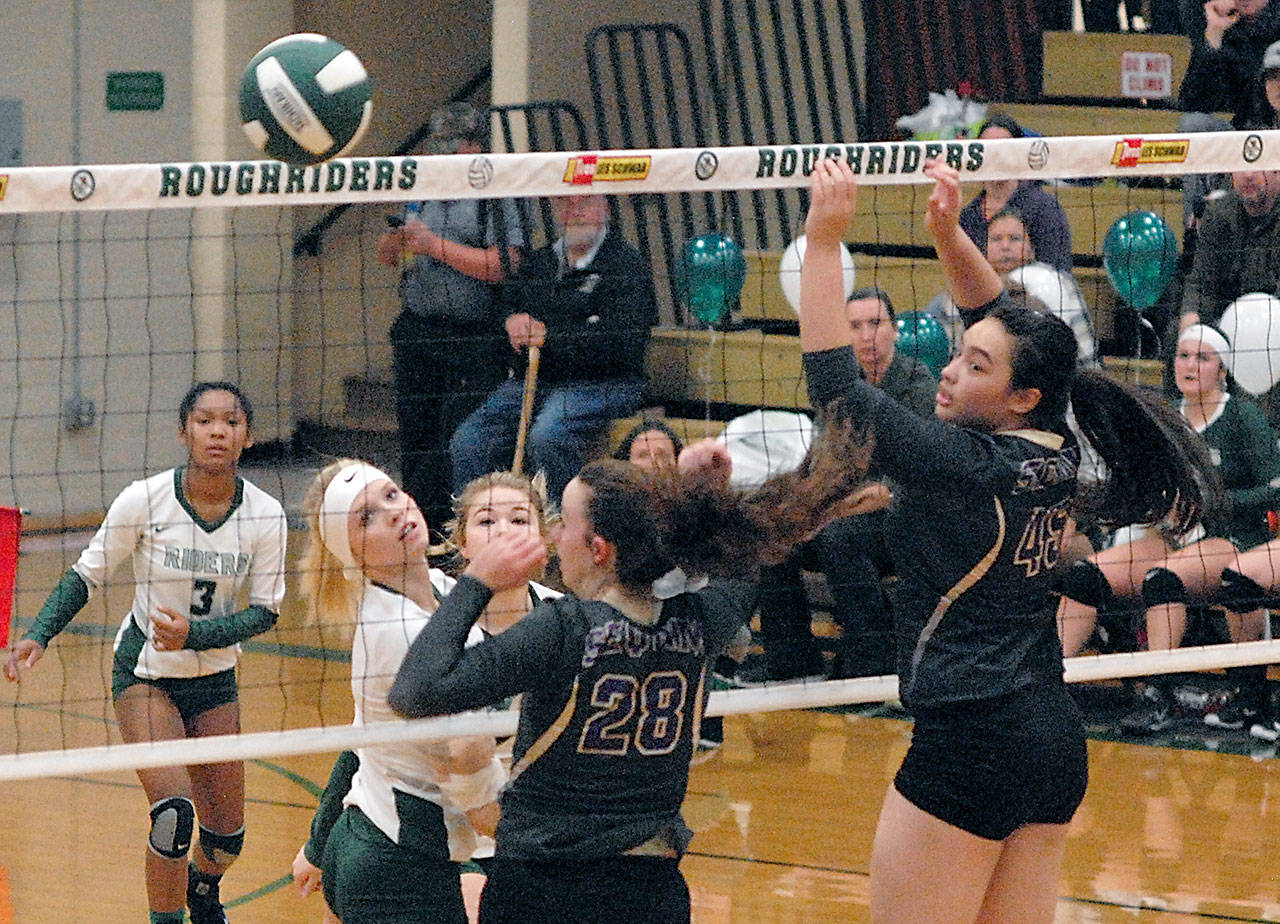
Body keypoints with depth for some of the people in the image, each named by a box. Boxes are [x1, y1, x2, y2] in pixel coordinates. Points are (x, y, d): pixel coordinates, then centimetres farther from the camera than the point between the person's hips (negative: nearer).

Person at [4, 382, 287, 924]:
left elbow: (264, 611, -6)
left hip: (214, 678, 3)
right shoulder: (144, 501, -18)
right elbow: (87, 575, -6)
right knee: (174, 812, -23)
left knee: (226, 833, 11)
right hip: (143, 673, -3)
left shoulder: (265, 515, -13)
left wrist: (194, 634, -22)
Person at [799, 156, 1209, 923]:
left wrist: (825, 240, -16)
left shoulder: (965, 465, -16)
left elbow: (835, 386, -18)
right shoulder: (1054, 452, 5)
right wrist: (949, 233, 8)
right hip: (1057, 742, 9)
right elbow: (1003, 322, 19)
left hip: (971, 743, -9)